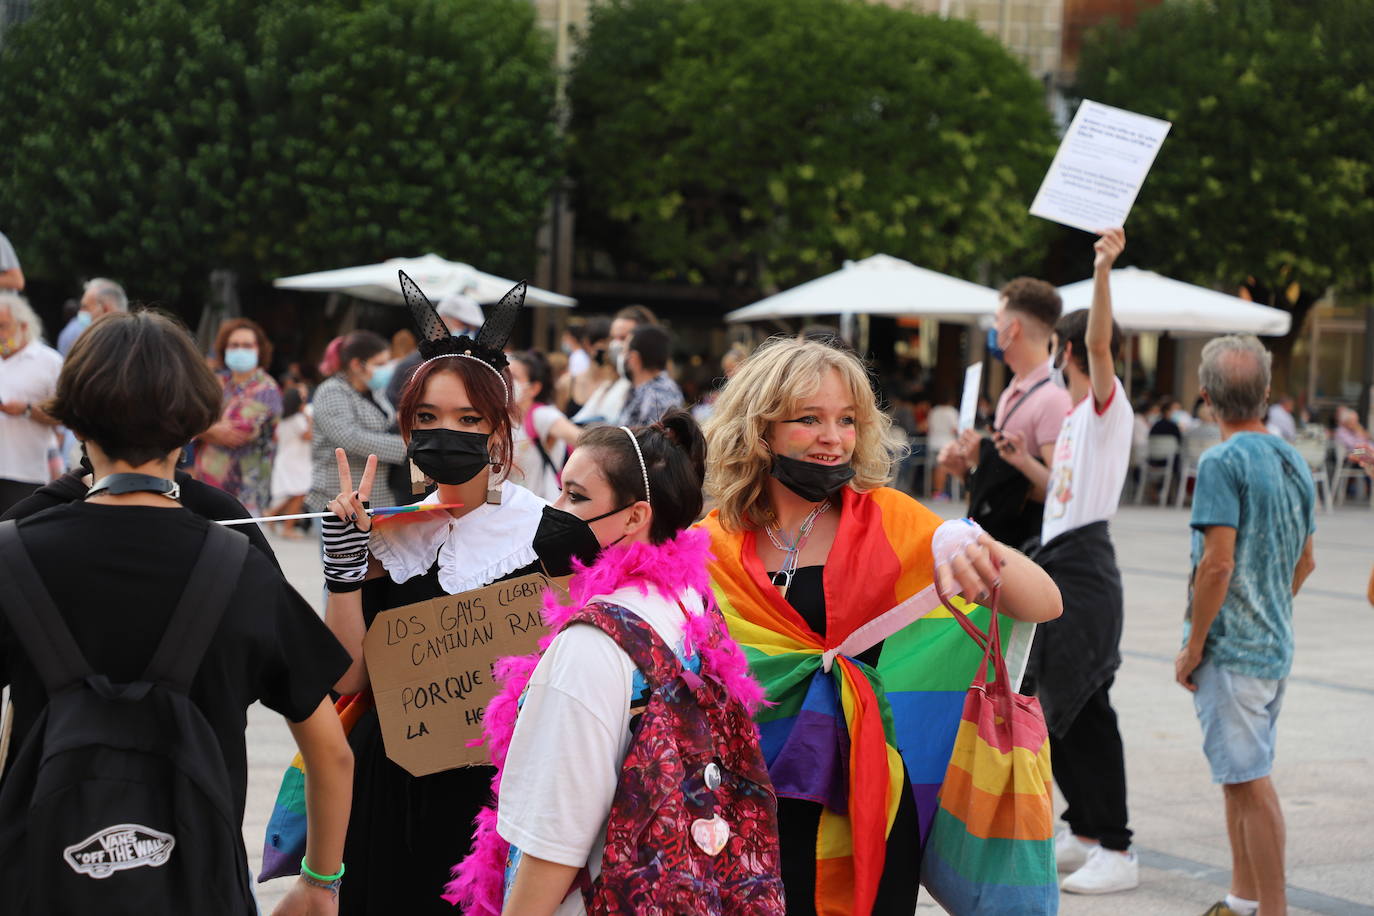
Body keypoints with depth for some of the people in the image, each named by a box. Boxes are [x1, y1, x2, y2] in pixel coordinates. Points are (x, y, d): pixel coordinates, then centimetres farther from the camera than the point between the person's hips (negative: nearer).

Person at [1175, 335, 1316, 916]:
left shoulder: (1223, 463, -15)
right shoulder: (1295, 462, 9)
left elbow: (1218, 563, -21)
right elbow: (1304, 563, 16)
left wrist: (1193, 647, -14)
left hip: (1229, 650, -8)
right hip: (1276, 648, 8)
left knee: (1249, 781, -5)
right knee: (1240, 775, 18)